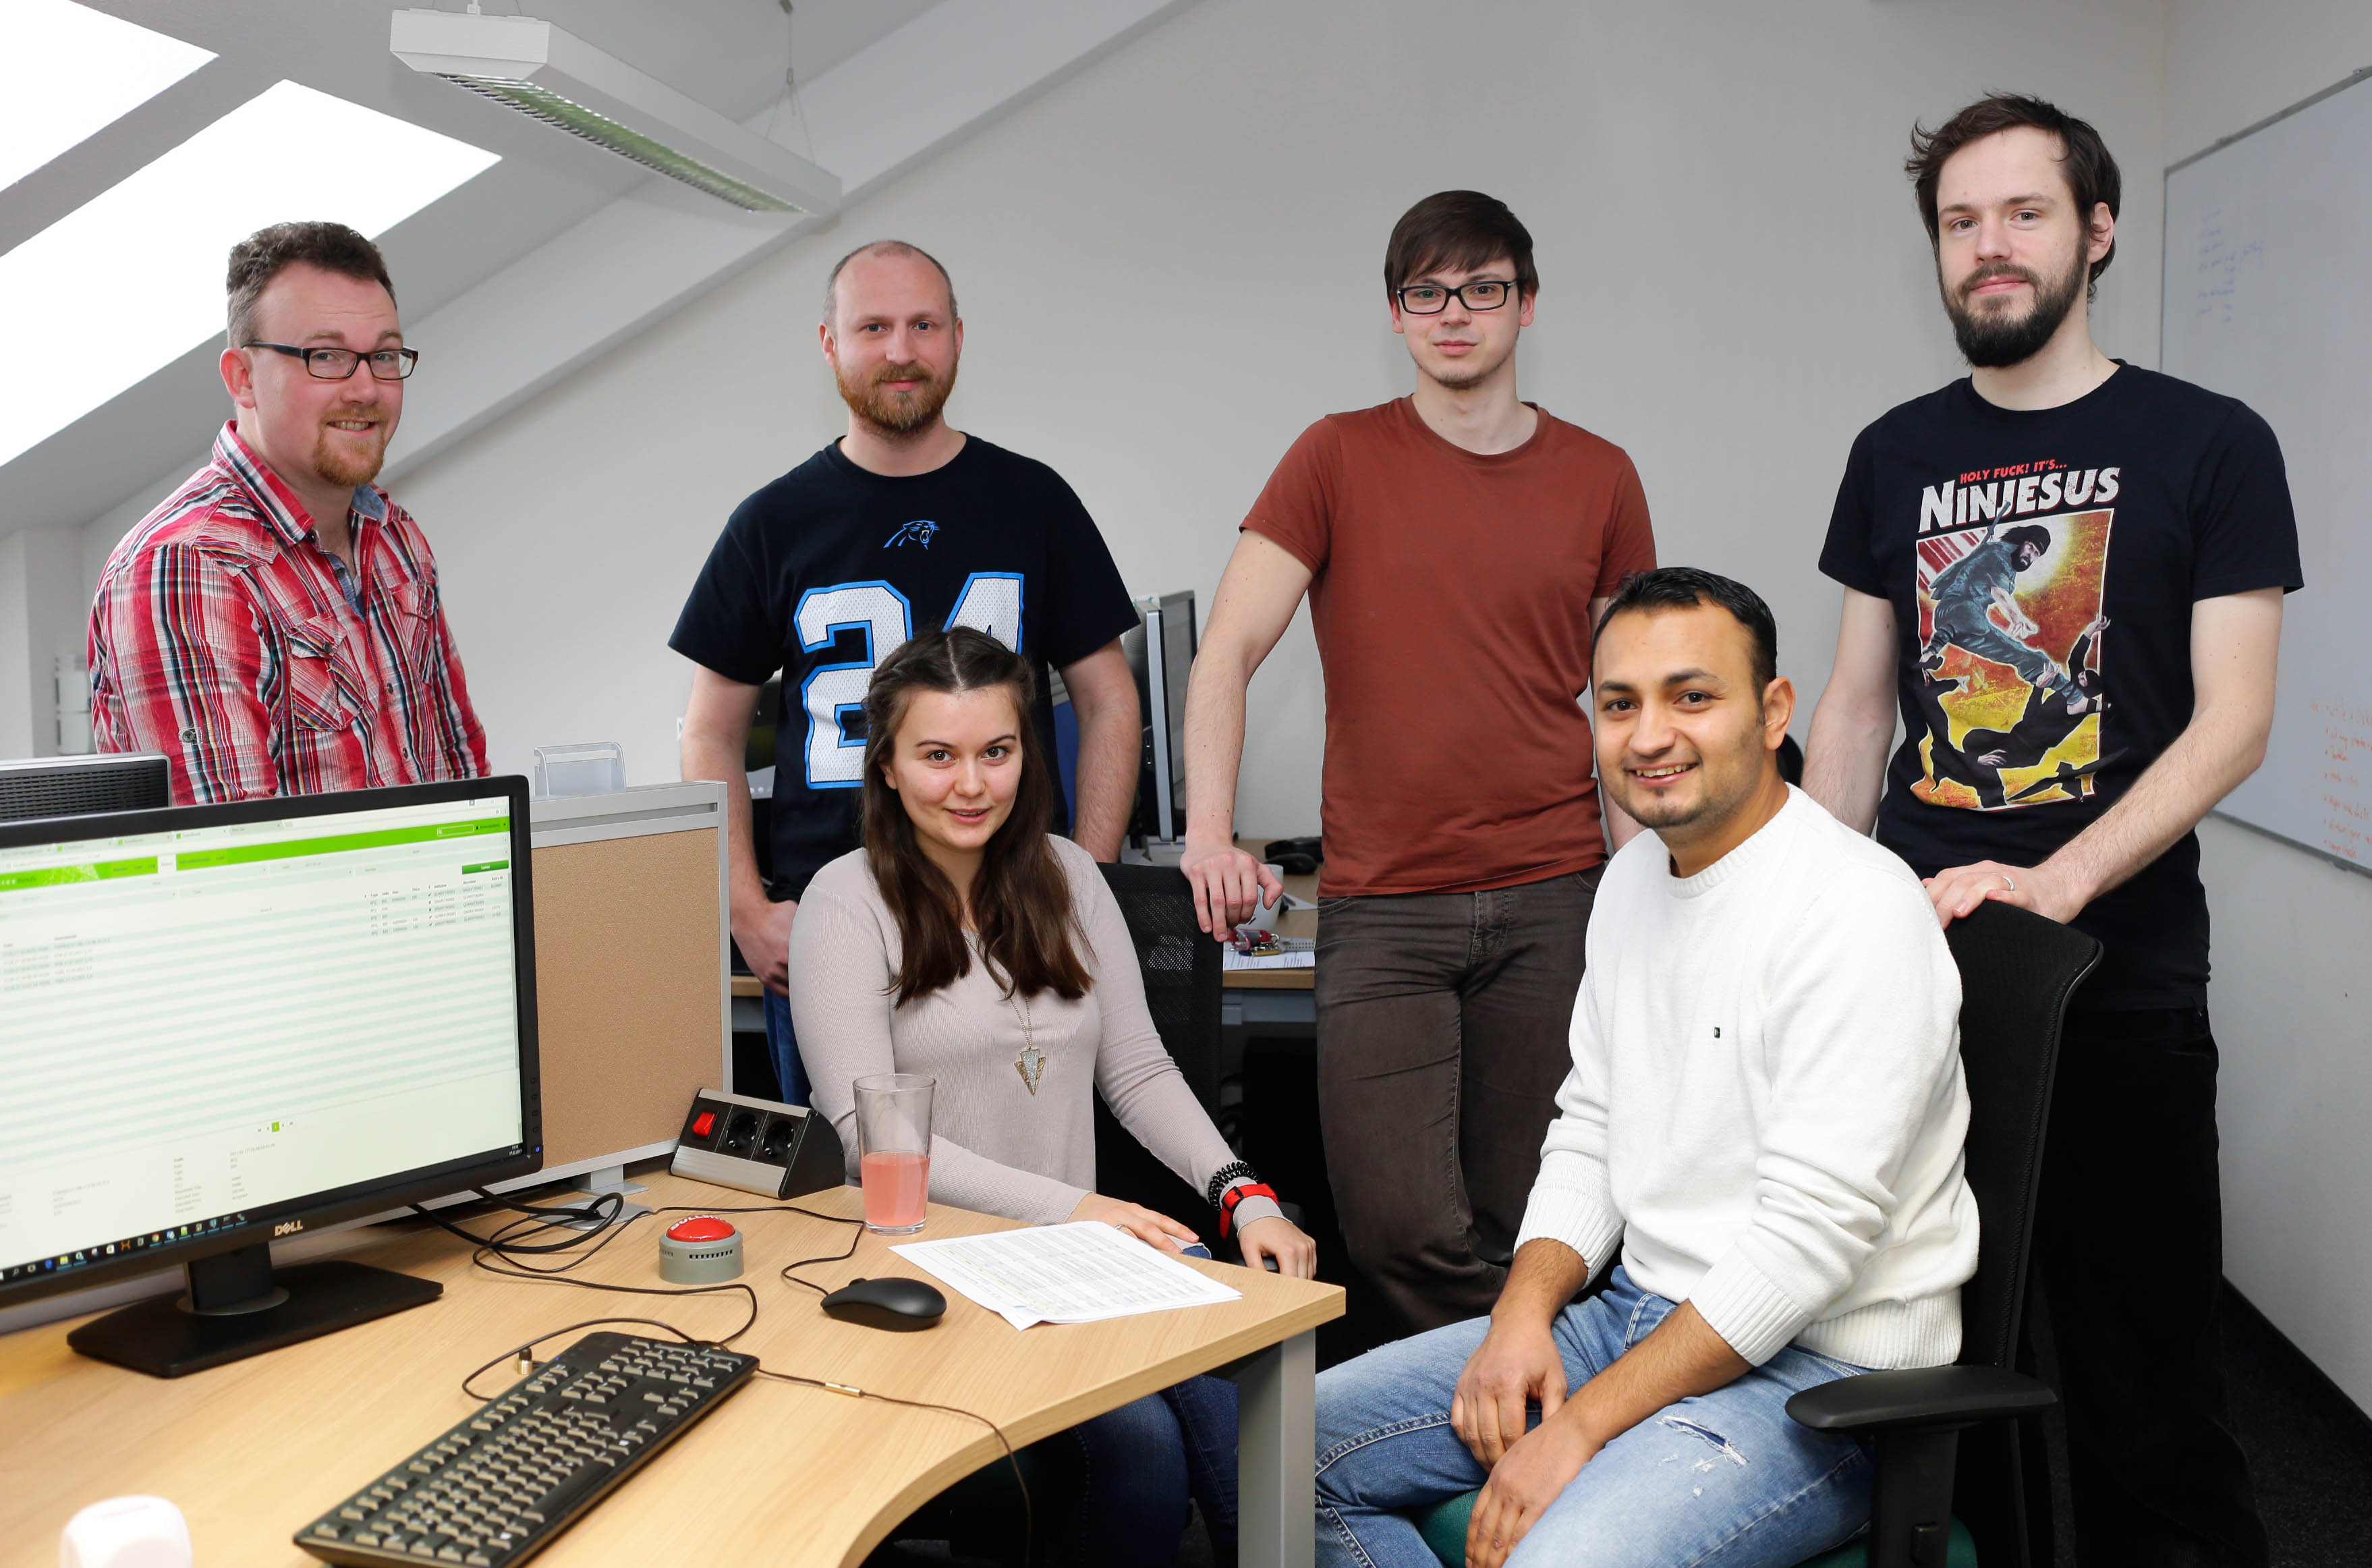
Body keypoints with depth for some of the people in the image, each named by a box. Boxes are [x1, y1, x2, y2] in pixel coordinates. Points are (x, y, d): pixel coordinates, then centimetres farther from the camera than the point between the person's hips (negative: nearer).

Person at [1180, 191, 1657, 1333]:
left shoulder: (1599, 477, 10)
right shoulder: (1339, 457, 4)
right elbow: (1227, 650, -3)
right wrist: (1210, 829, -17)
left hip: (1554, 900, 1)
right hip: (1381, 905, -1)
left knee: (1523, 1225, 6)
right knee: (1396, 1222, -8)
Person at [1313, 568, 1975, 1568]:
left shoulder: (1859, 912, -19)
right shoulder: (1633, 877, 9)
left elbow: (1809, 1237, -24)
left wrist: (1581, 1427, -22)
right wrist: (1523, 1313, -3)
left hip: (1816, 1368, -8)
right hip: (1645, 1308, 8)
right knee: (1304, 1444, 4)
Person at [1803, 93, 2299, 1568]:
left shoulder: (2208, 447, 0)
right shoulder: (1897, 454, 10)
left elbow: (2233, 723, -7)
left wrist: (2053, 884, -20)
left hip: (2120, 972, -3)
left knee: (2142, 1361, 5)